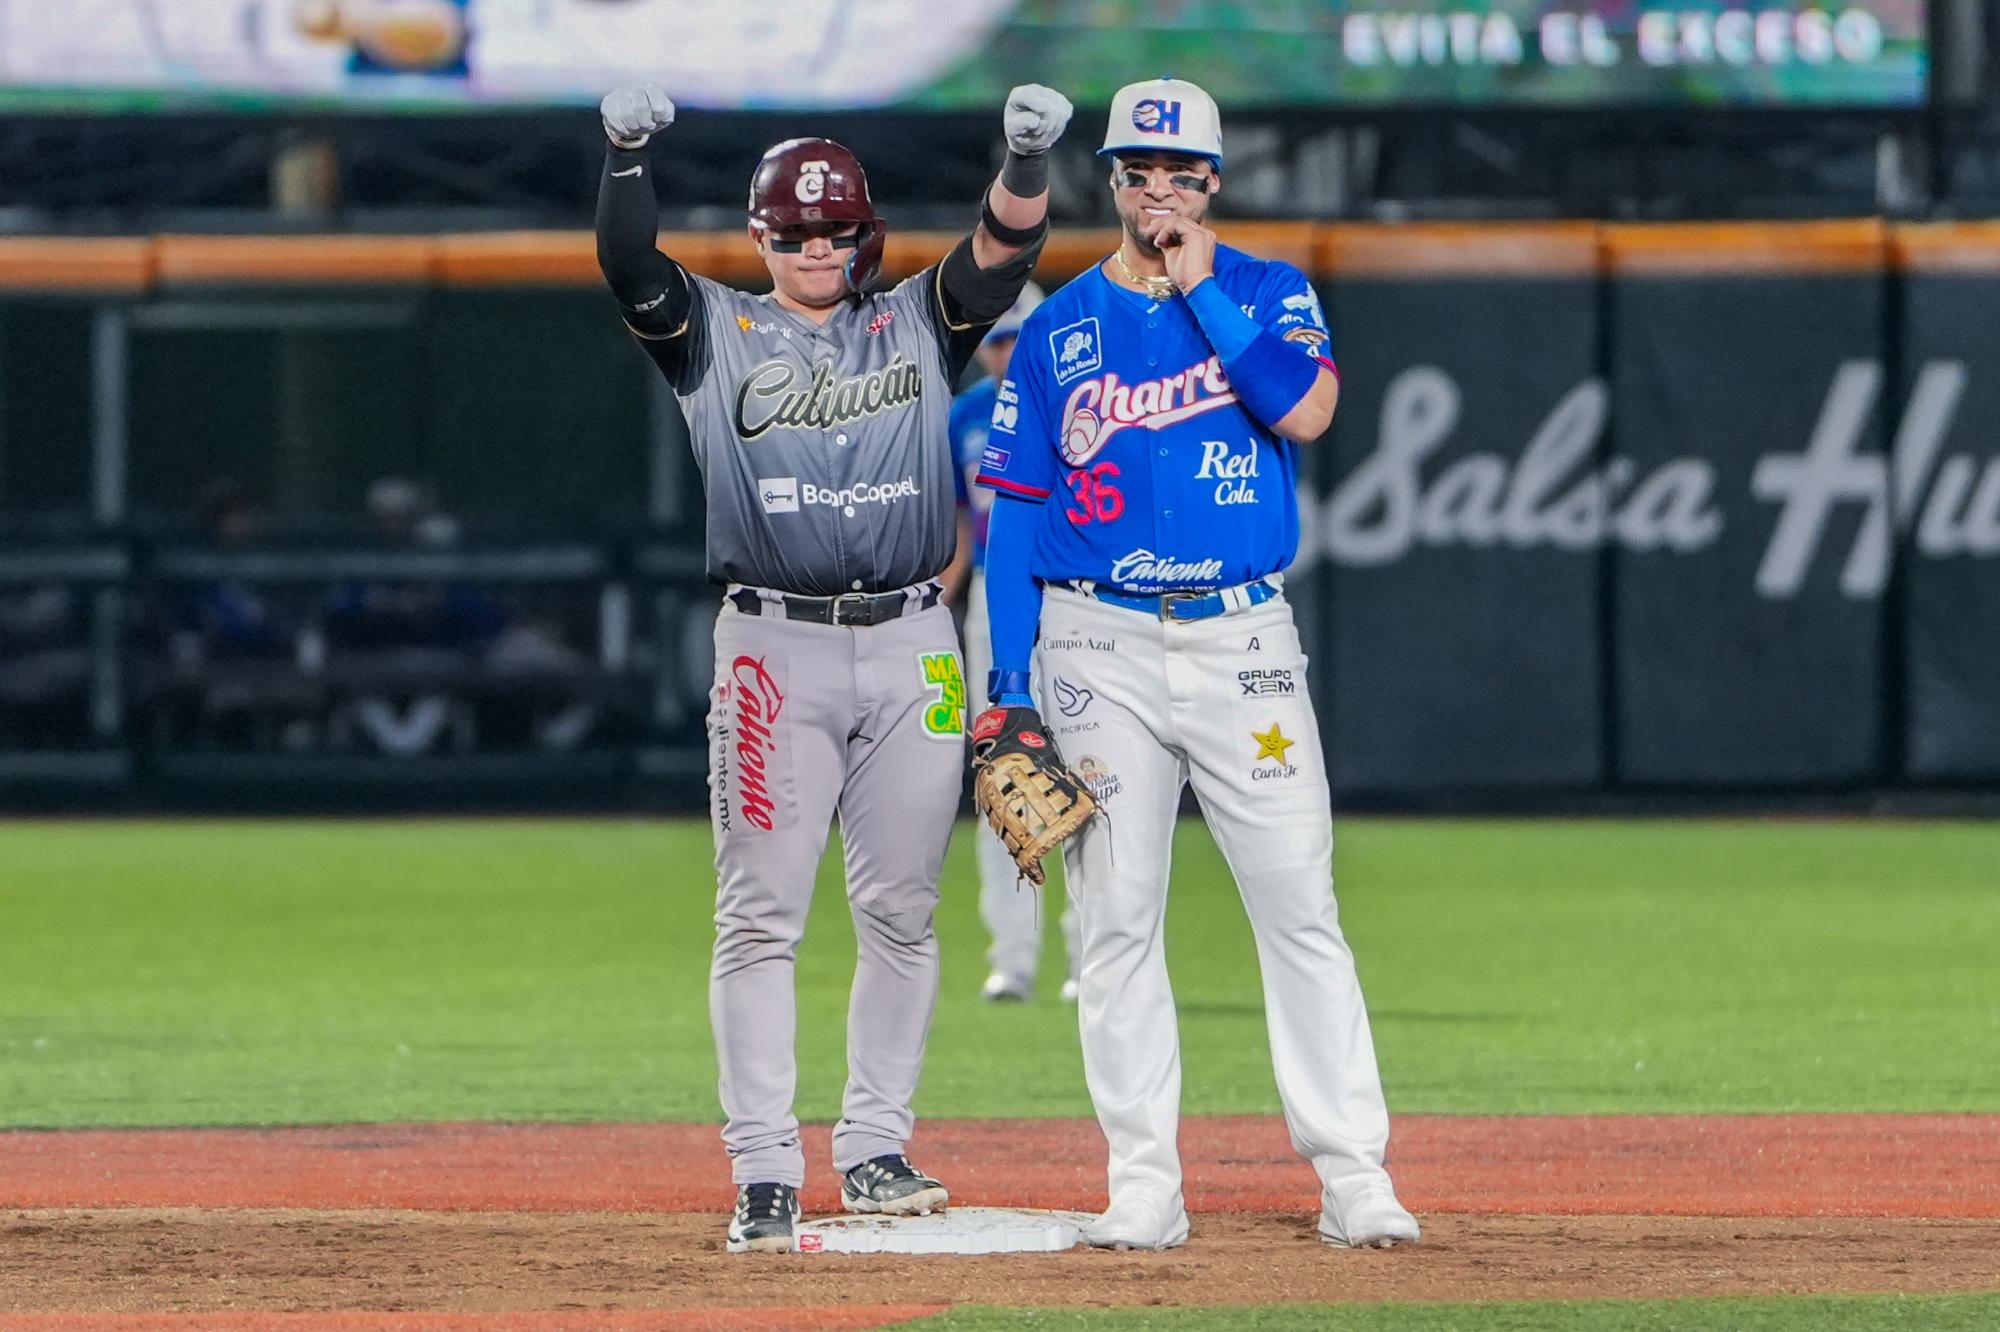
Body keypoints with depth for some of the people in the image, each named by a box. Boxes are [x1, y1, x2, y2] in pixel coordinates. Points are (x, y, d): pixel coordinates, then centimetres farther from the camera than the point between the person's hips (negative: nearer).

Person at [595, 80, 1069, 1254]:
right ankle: (766, 1170, -2)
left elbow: (1003, 252, -3)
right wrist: (630, 152, -24)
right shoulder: (716, 333, 7)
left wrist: (1027, 162, -22)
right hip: (775, 649, -2)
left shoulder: (918, 325, 11)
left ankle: (875, 1149, 16)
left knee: (901, 913, 6)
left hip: (913, 649, 2)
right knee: (762, 918, -4)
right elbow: (628, 264, -8)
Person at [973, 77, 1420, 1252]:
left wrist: (1201, 289, -10)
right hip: (1101, 648, 1)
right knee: (1117, 919, 0)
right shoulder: (1058, 330, 8)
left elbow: (1305, 409, -15)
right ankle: (1144, 1186, 4)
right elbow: (1016, 508, 6)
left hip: (1244, 641, -1)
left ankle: (1354, 1175, -4)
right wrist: (1010, 687, -1)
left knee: (1300, 910, -5)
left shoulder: (1269, 295, 6)